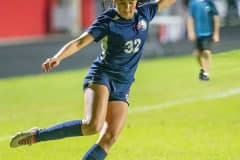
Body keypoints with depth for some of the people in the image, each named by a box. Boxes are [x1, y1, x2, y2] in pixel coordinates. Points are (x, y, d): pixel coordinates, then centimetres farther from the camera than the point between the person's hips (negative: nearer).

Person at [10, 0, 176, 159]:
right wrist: (58, 57, -37)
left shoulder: (144, 14, 4)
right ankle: (36, 135, -16)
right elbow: (79, 42, -21)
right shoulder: (107, 21, -11)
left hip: (122, 86, 6)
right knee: (93, 125, -28)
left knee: (109, 138, -8)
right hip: (101, 76, -6)